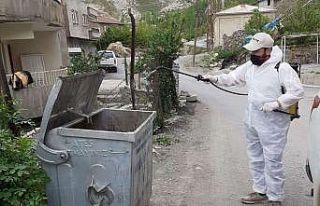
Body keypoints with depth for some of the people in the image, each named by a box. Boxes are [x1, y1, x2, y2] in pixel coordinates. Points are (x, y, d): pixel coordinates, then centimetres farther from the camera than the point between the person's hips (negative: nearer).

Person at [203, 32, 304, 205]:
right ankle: (260, 192, 33)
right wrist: (214, 78, -5)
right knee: (255, 158, 17)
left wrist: (275, 104, -23)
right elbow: (231, 78, 9)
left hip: (273, 123, -7)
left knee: (272, 161, 1)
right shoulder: (249, 66, 6)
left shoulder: (282, 68, -15)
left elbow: (297, 92, -17)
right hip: (251, 120, 8)